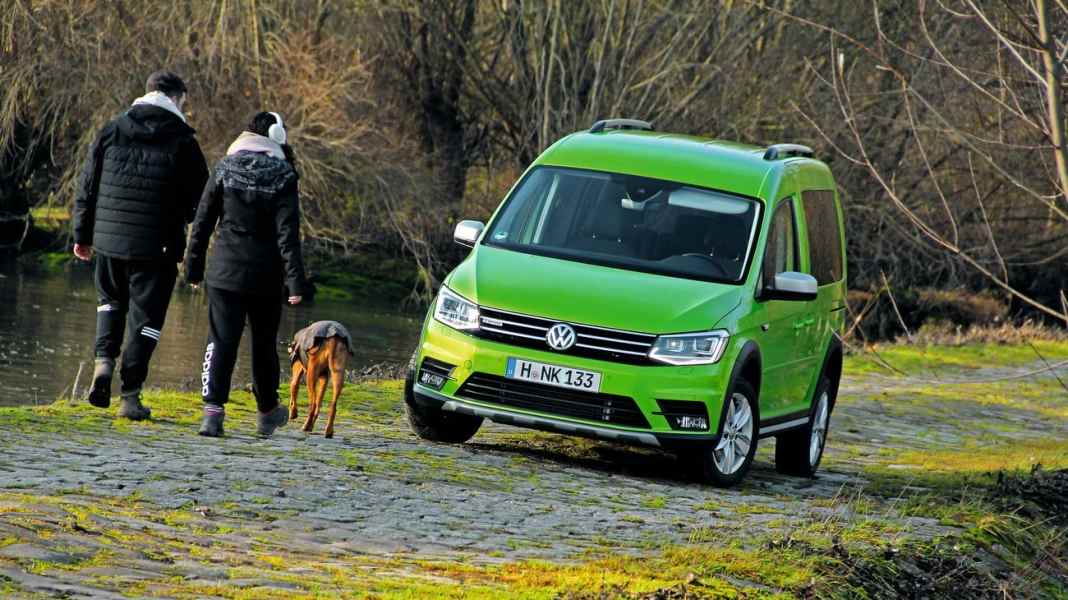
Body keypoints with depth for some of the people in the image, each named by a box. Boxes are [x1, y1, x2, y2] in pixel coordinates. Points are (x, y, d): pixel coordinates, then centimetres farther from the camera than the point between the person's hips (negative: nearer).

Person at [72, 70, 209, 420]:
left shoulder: (111, 133, 3)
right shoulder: (182, 142, -7)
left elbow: (87, 187, 7)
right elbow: (199, 200, -4)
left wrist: (82, 234, 15)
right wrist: (196, 248, 10)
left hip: (110, 240, 3)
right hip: (156, 247, -3)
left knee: (110, 302, 26)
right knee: (145, 318, 6)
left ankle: (104, 360, 3)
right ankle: (130, 396, 4)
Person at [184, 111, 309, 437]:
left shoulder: (224, 170, 0)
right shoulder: (282, 178, -7)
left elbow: (202, 223, 3)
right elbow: (287, 233, -11)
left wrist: (194, 267, 11)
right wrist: (295, 281, -11)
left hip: (225, 272, 1)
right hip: (265, 276, -1)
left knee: (221, 343, -2)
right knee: (264, 344, 15)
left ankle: (213, 411, -17)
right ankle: (267, 412, 31)